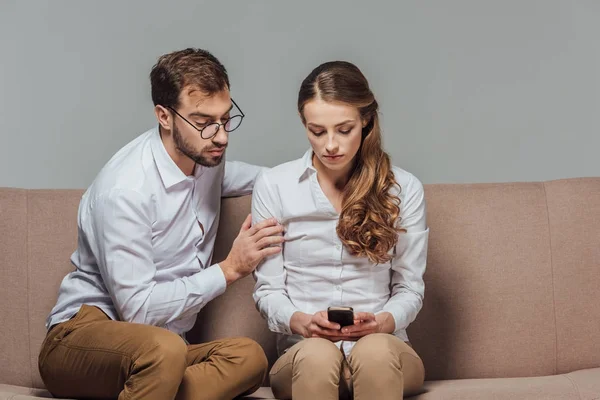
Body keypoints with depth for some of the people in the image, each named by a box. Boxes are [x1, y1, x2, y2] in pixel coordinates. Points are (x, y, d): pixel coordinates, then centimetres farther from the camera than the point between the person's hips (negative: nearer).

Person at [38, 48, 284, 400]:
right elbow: (138, 309, -20)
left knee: (249, 356, -26)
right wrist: (229, 269, -15)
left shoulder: (202, 155, 6)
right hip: (84, 331, -7)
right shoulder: (126, 190, -19)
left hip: (158, 348, 7)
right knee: (164, 348, -42)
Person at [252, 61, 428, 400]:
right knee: (317, 356, -37)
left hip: (385, 349, 1)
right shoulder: (274, 186, 3)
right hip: (302, 351, 0)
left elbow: (410, 288, 7)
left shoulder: (404, 189, 5)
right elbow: (268, 289, 4)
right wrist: (301, 322, -17)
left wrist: (382, 323, -15)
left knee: (376, 351, -37)